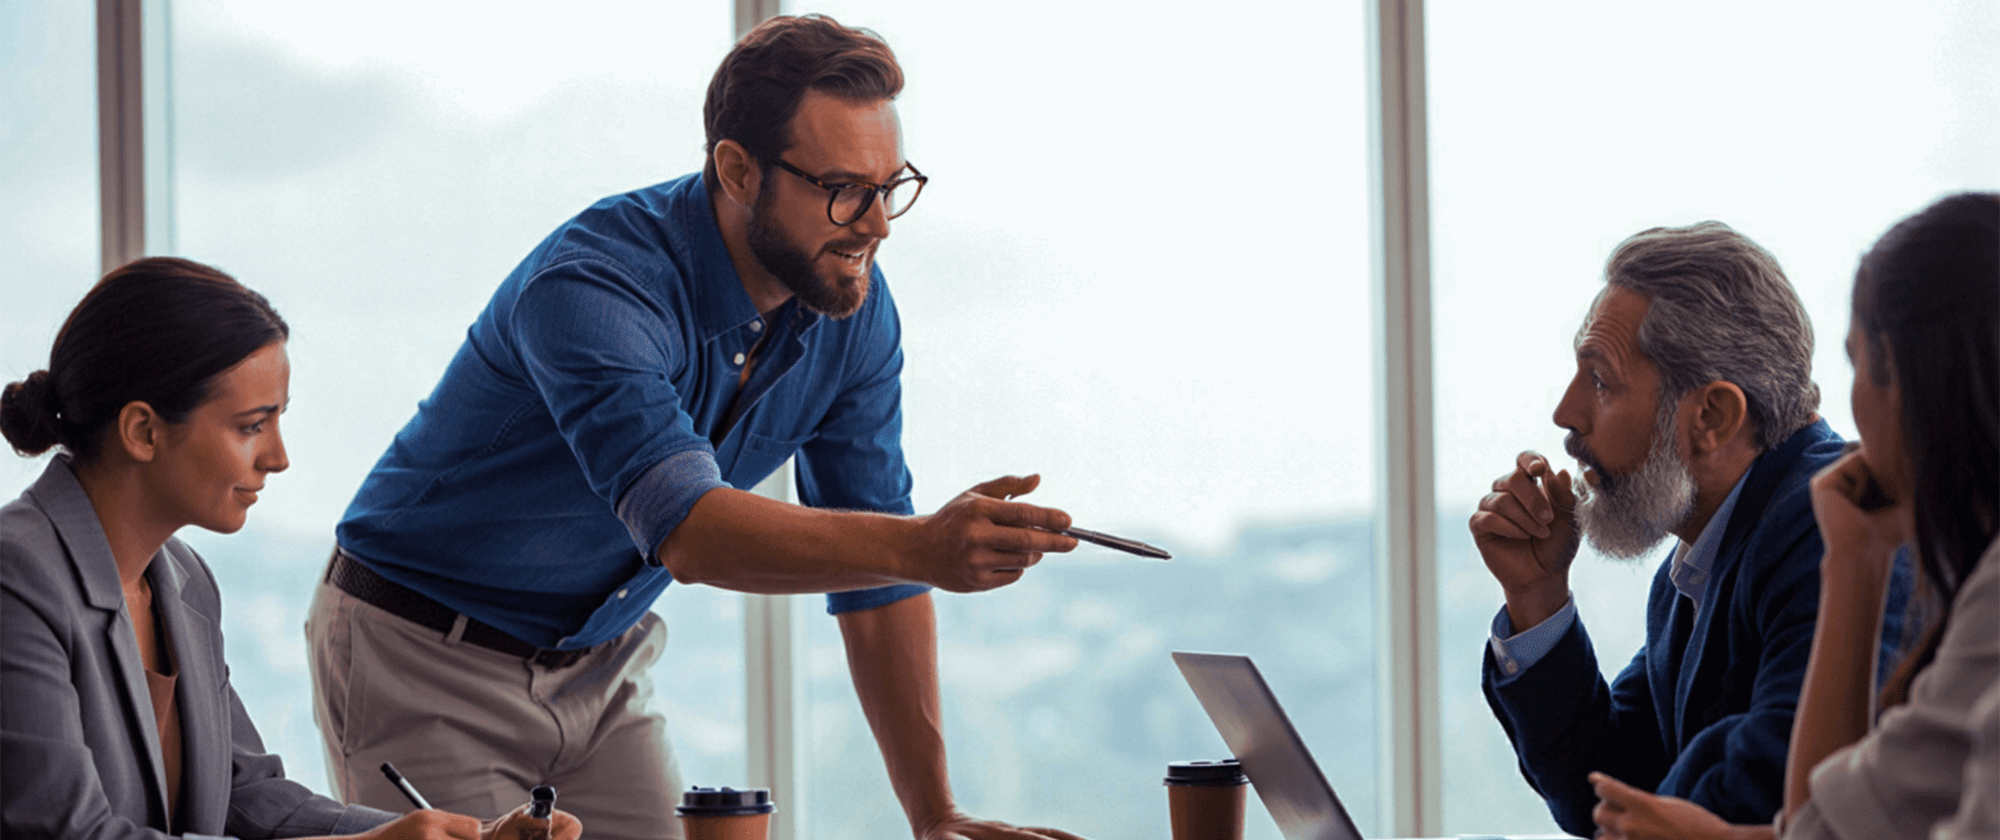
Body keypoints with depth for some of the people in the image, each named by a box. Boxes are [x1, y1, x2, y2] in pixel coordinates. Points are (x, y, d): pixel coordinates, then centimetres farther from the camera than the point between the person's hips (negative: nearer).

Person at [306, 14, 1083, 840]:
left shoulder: (854, 310, -8)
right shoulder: (596, 287, -31)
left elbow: (874, 570, -4)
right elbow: (689, 530, -44)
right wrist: (923, 547, -57)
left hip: (600, 664, 6)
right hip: (425, 659, -6)